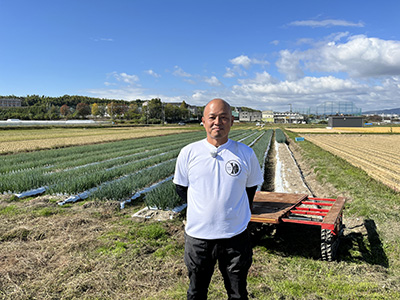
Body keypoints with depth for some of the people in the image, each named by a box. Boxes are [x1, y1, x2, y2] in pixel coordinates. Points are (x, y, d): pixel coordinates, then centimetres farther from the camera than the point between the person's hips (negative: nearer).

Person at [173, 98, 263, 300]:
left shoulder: (246, 154, -4)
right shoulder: (189, 153, -4)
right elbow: (180, 187, 8)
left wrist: (238, 213, 8)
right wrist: (203, 208, 5)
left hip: (236, 237, 0)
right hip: (198, 236, 0)